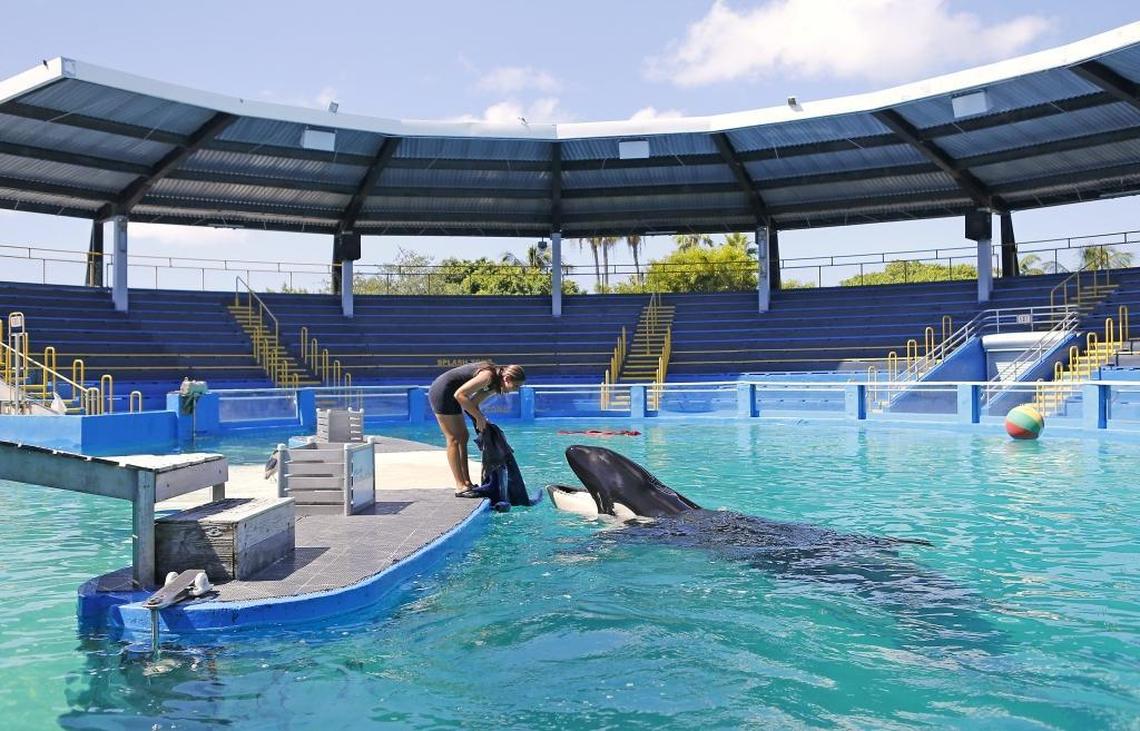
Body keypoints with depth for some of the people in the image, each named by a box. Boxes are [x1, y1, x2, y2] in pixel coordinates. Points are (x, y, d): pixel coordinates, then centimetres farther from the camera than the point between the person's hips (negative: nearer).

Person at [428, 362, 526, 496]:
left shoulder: (493, 385, 6)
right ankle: (460, 487, -5)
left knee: (463, 437, 10)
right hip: (441, 392, -10)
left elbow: (472, 403, 9)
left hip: (448, 395, 10)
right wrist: (479, 417, -23)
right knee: (454, 440, -8)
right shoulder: (488, 376, -23)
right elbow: (460, 394, -28)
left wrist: (481, 419, -4)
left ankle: (467, 482, 13)